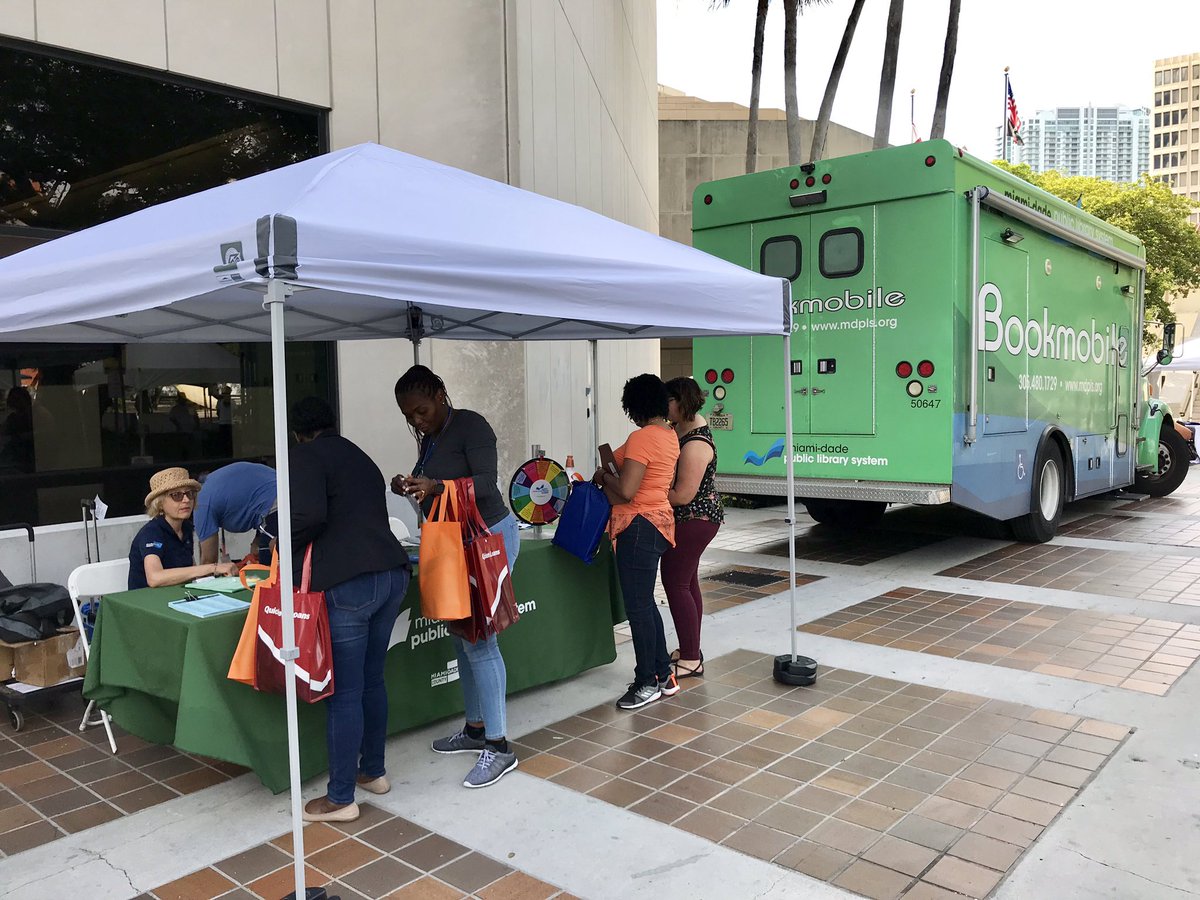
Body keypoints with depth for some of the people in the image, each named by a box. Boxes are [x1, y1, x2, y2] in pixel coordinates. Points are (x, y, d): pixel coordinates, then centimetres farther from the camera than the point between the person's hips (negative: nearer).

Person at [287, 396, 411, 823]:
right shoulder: (361, 458, 22)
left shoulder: (304, 456, 1)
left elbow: (309, 517, -15)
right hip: (392, 574, 8)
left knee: (343, 693, 2)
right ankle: (373, 771, 33)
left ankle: (341, 798, 13)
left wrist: (287, 552, 3)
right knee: (372, 681, 20)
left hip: (348, 584, -8)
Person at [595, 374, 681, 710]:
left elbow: (626, 490, -23)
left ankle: (648, 683, 9)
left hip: (640, 527, -10)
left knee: (638, 606, -1)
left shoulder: (642, 438, -18)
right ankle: (664, 675, 26)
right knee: (645, 603, 18)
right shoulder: (670, 435, 12)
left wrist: (603, 476, -5)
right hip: (659, 521, 10)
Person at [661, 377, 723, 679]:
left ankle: (691, 660, 3)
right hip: (691, 520, 10)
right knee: (687, 581, 17)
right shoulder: (682, 426, 6)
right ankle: (690, 651, 29)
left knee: (675, 583, -5)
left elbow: (682, 496, -25)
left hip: (694, 521, -10)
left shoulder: (695, 445, -25)